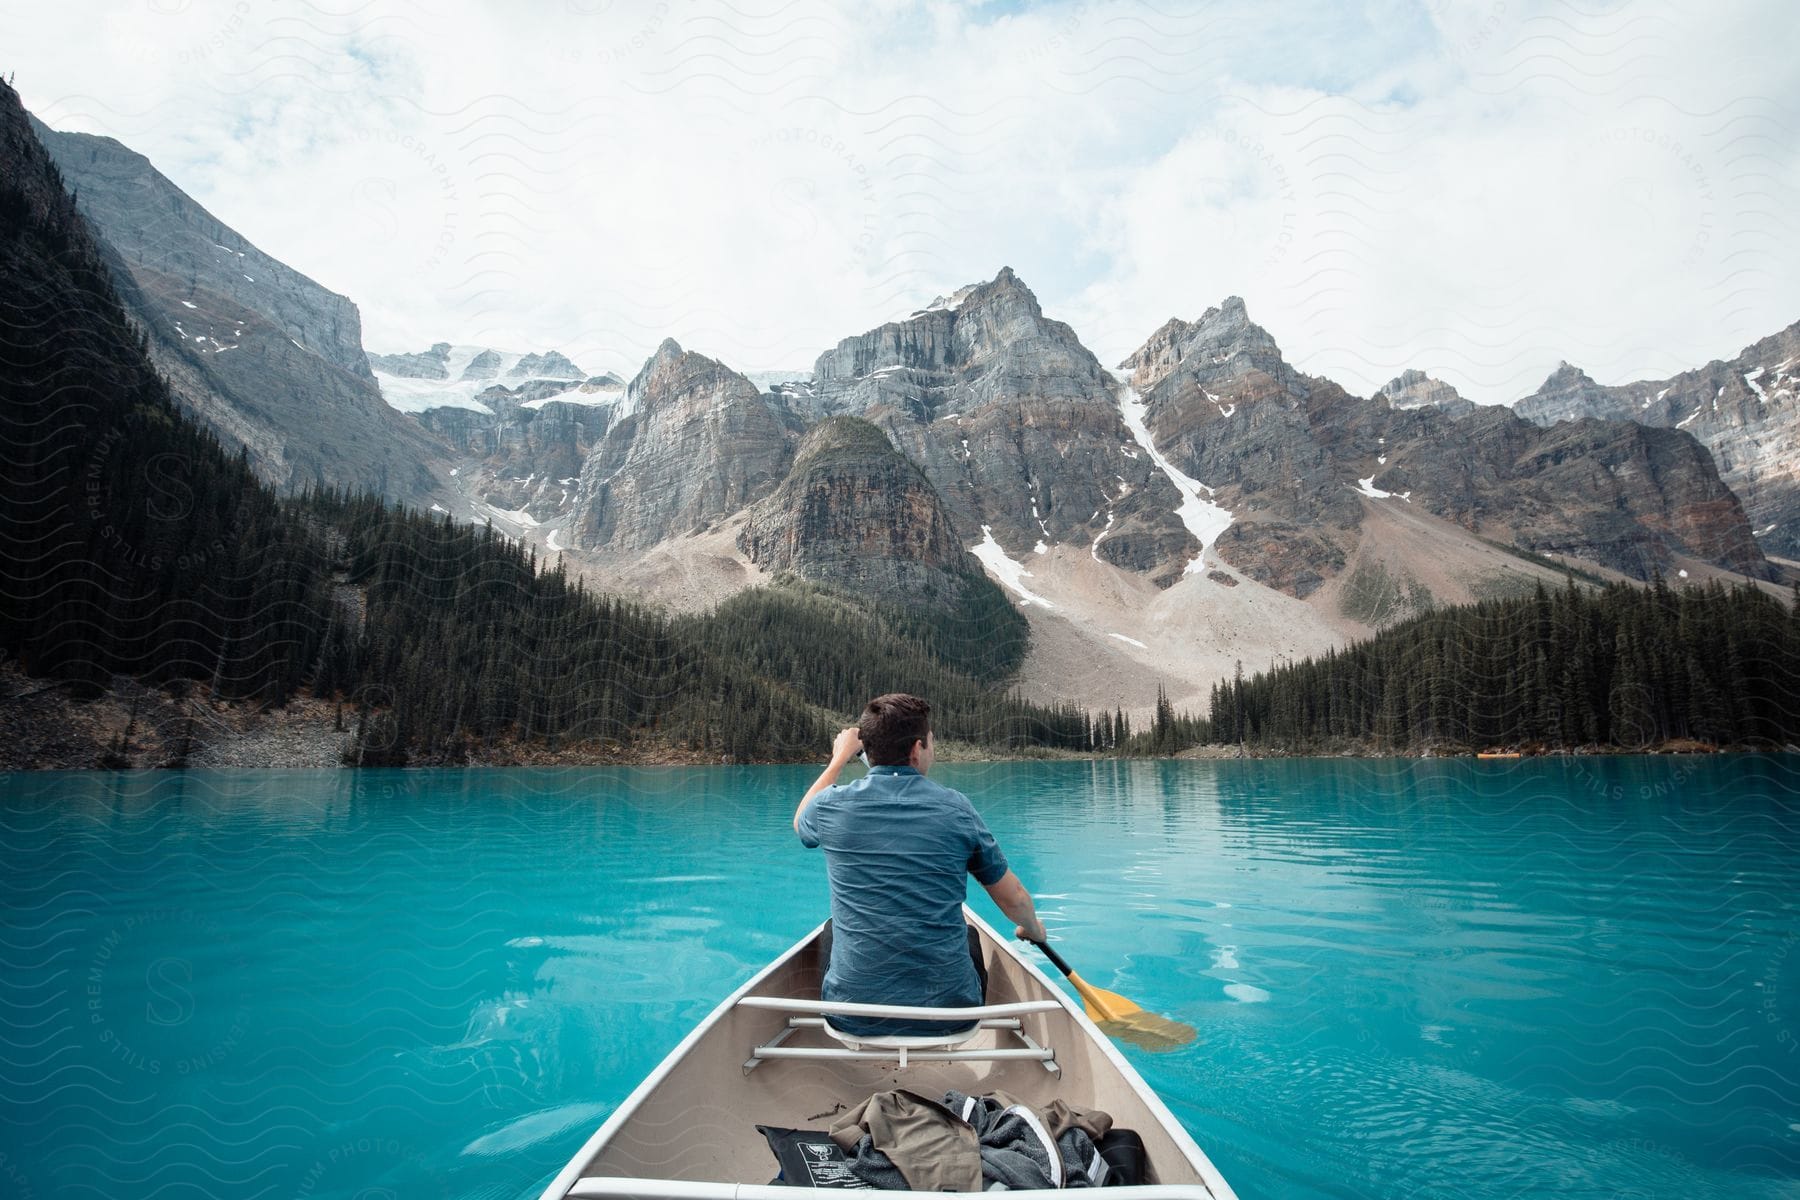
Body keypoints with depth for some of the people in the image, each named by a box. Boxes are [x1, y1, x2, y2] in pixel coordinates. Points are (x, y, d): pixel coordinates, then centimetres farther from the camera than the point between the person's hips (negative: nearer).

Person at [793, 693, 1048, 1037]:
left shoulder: (832, 806, -6)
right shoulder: (957, 808, -7)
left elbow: (801, 821, 22)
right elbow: (1014, 899, 4)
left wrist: (839, 758, 32)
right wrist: (1033, 929, 26)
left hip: (852, 1014, 1)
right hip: (947, 1009, 0)